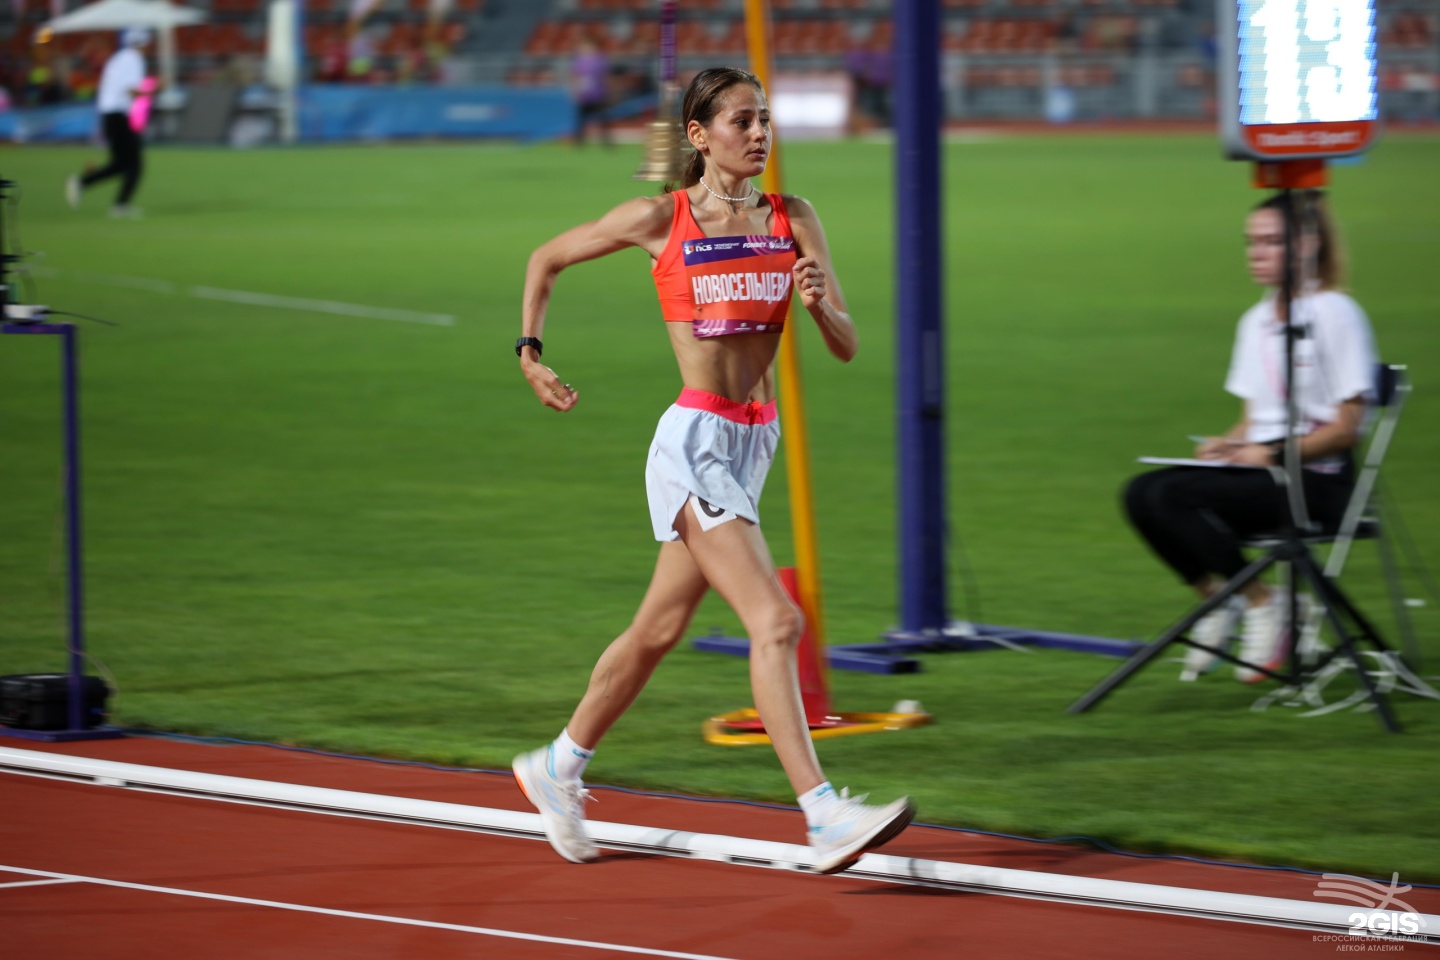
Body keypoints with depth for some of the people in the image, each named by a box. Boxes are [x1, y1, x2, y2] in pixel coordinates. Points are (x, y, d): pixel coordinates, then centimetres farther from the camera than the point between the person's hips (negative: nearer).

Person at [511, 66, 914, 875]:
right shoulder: (661, 219, -4)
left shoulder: (793, 221, 6)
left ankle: (558, 768, 37)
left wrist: (819, 304, -17)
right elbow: (547, 259, 12)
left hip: (754, 445, 6)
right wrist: (530, 352, 5)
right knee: (776, 621, -19)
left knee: (659, 630, 18)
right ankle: (825, 818, -25)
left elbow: (848, 347, 3)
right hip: (694, 443, -6)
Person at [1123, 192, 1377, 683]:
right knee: (1141, 494, -15)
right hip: (1260, 468, 7)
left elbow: (1346, 429, -9)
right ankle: (1216, 600, -6)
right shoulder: (1256, 320, 17)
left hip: (1317, 480, -7)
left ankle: (1263, 604, -13)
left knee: (1175, 495, -26)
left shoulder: (1335, 314, -6)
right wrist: (1226, 443, -2)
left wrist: (1274, 454, -19)